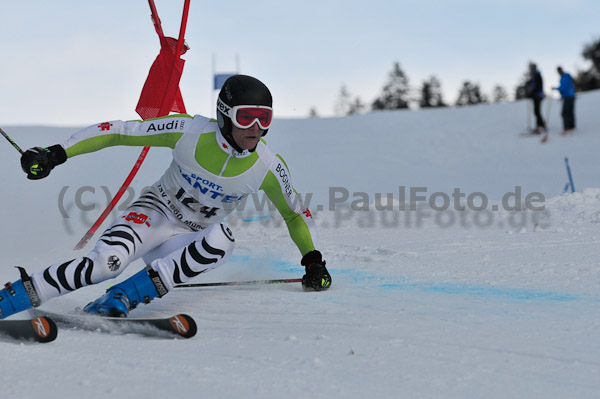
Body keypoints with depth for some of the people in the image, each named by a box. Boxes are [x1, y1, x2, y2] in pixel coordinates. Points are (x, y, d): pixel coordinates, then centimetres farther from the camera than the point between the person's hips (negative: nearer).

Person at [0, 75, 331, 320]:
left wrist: (313, 260, -2)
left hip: (191, 242, 3)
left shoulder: (268, 167, -11)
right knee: (105, 263, -35)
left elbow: (295, 213, 8)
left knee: (223, 239, -35)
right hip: (156, 213, -3)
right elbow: (120, 131, -14)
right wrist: (55, 154, -20)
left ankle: (121, 297, -34)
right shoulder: (191, 132, -18)